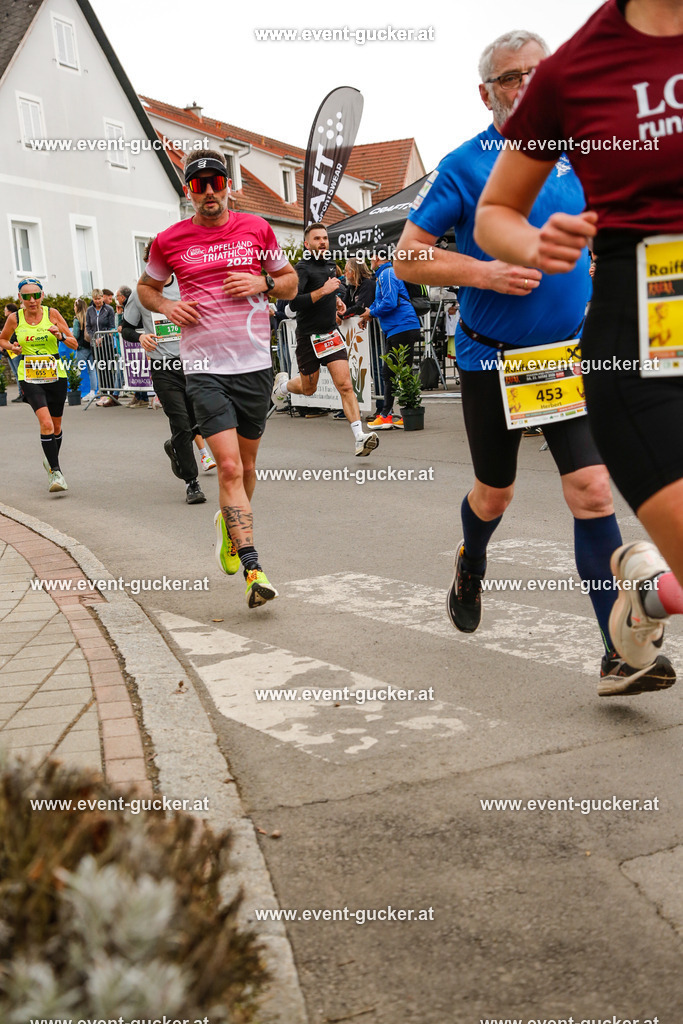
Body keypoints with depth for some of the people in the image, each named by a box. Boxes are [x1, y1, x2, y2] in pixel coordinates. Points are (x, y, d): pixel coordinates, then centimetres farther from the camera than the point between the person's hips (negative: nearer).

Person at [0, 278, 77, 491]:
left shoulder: (52, 314, -3)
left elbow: (75, 345, -1)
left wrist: (61, 335, -20)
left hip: (56, 376, 2)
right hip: (30, 378, -2)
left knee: (56, 426, 13)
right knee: (46, 423, -21)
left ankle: (50, 458, 42)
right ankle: (56, 472, -17)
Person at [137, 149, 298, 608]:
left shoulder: (257, 229, 5)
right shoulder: (169, 241, 3)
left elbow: (291, 281, 14)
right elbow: (146, 286, 20)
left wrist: (262, 283, -7)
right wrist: (166, 306, -2)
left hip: (255, 363, 2)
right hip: (205, 366, -2)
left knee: (246, 463, 14)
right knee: (229, 466, -14)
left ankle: (229, 522, 44)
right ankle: (253, 569, -15)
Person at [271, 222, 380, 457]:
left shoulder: (330, 263, 10)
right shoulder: (302, 268, -14)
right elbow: (294, 303, -27)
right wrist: (323, 291, -28)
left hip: (331, 333, 5)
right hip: (308, 337, -4)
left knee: (345, 386, -10)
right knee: (308, 389, 13)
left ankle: (360, 437, -17)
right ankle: (282, 384, 48)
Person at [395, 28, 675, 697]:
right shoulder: (463, 167, -7)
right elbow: (408, 257, -7)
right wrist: (485, 273, -19)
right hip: (491, 360, -2)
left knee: (592, 491, -11)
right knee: (495, 493, 13)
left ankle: (620, 653, -10)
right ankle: (471, 565, 48)